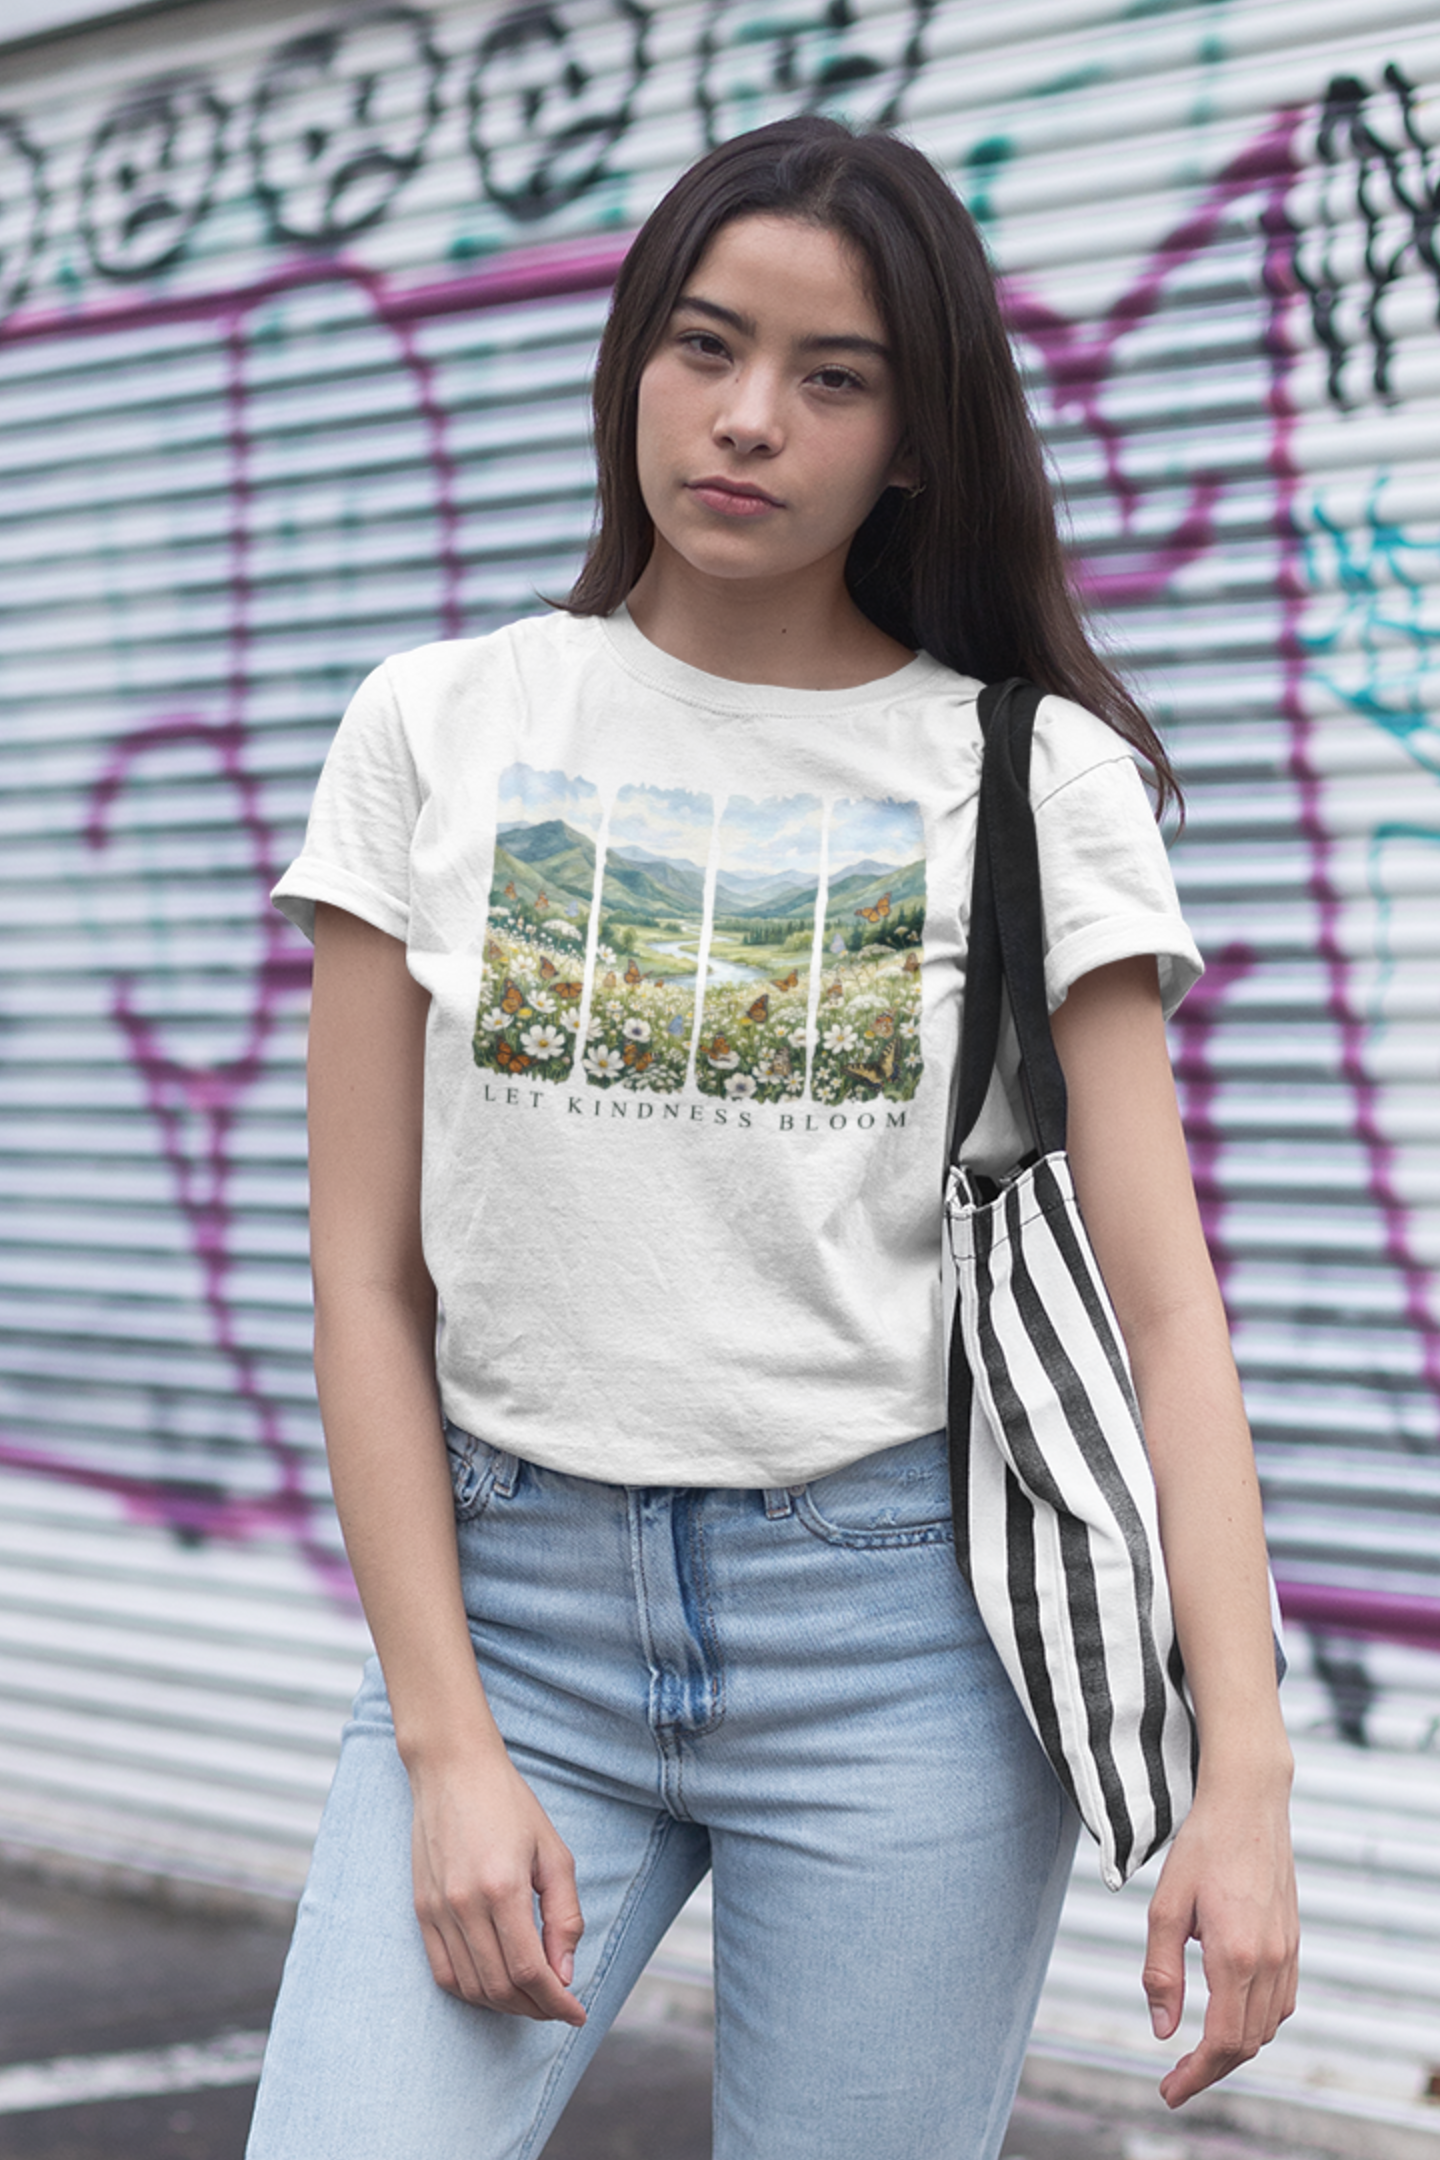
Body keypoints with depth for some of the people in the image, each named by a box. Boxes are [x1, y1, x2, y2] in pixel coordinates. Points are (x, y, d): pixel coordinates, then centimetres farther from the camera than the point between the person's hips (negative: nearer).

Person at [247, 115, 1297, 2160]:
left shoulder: (1032, 776, 2)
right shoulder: (441, 729, 5)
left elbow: (1162, 1301, -2)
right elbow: (367, 1283, 3)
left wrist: (1244, 1764, -12)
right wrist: (448, 1744, -5)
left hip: (897, 1626, -1)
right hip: (508, 1597, 1)